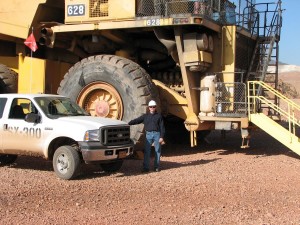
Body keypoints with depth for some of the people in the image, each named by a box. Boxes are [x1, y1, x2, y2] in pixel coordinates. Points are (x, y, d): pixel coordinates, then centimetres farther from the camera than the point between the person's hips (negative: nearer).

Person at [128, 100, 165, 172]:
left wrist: (161, 137, -6)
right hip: (148, 134, 1)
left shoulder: (159, 116, 5)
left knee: (158, 151, 3)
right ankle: (146, 167, 1)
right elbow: (136, 120, 4)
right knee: (147, 151, -2)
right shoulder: (145, 116, 11)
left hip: (157, 134, -1)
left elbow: (162, 127, 2)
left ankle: (156, 167, 12)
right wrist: (128, 123, -10)